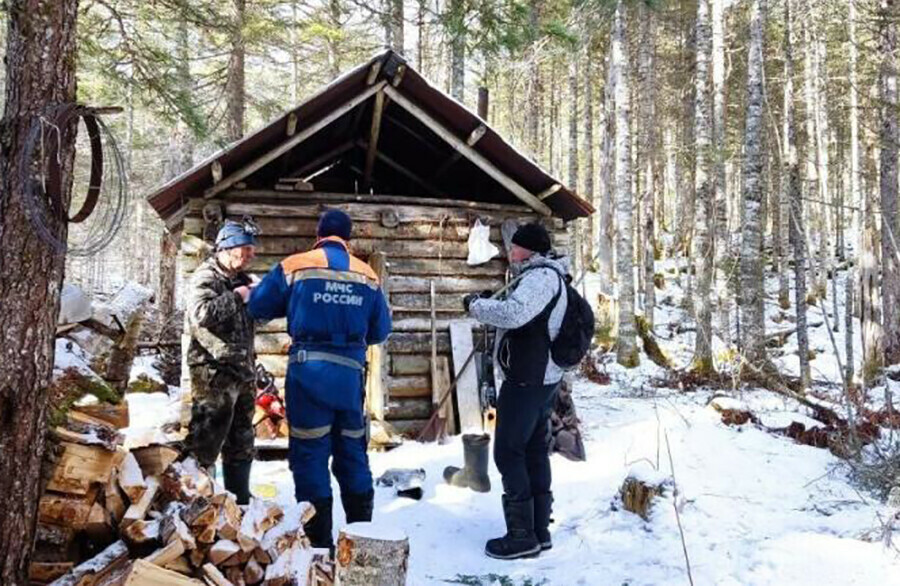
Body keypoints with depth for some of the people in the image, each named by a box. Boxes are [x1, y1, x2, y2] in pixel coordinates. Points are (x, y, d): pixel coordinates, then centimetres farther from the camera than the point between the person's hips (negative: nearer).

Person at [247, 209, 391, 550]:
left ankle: (319, 541, 5)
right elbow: (381, 330, 9)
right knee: (352, 454, 16)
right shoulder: (368, 275, 6)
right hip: (350, 372, 3)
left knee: (310, 455, 4)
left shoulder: (294, 266, -1)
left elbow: (258, 307, 5)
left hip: (309, 371, -3)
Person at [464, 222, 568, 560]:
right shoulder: (547, 277, 18)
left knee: (508, 453, -5)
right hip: (543, 377, 10)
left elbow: (514, 314, -29)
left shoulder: (541, 276, -15)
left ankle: (522, 535, -2)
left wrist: (476, 306, -15)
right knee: (535, 453, 14)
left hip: (527, 379, -10)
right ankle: (540, 530, 21)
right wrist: (490, 303, 8)